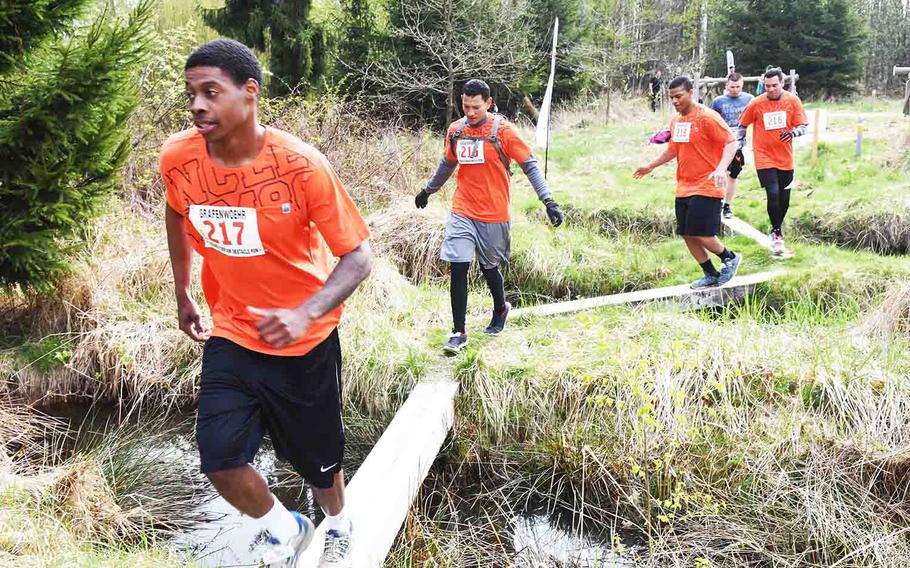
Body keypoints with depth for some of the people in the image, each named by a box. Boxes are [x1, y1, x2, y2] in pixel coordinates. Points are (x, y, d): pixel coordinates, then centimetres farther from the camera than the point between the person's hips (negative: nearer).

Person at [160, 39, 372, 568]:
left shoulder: (301, 165, -24)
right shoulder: (178, 158, -12)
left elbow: (358, 256, -20)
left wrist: (307, 313, -36)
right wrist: (183, 294, 16)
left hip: (305, 344, -3)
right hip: (231, 335, 3)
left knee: (318, 458, 13)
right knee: (220, 460, -7)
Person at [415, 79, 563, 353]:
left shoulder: (502, 130, -10)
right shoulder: (455, 130, 3)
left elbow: (529, 165, -8)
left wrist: (548, 200, -17)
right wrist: (428, 190, 33)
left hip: (493, 216, -2)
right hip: (462, 214, 3)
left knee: (489, 268, 12)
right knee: (458, 269, -7)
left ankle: (501, 308, 43)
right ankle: (459, 333, 2)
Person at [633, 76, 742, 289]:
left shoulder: (707, 117, -12)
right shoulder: (675, 120, 11)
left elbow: (731, 143, -16)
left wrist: (721, 168, -32)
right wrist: (651, 166, 25)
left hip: (706, 187, -8)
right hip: (684, 188, 8)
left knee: (701, 234, -12)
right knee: (687, 235, 7)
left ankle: (730, 258, 16)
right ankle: (711, 275, 22)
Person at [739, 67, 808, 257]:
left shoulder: (793, 101, -3)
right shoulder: (756, 103, -6)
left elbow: (803, 127, -3)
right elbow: (742, 125, 7)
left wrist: (793, 132, -24)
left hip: (785, 159, 3)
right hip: (764, 158, -3)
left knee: (784, 200, 10)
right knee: (773, 194, -17)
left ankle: (776, 230, 35)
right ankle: (777, 234, 0)